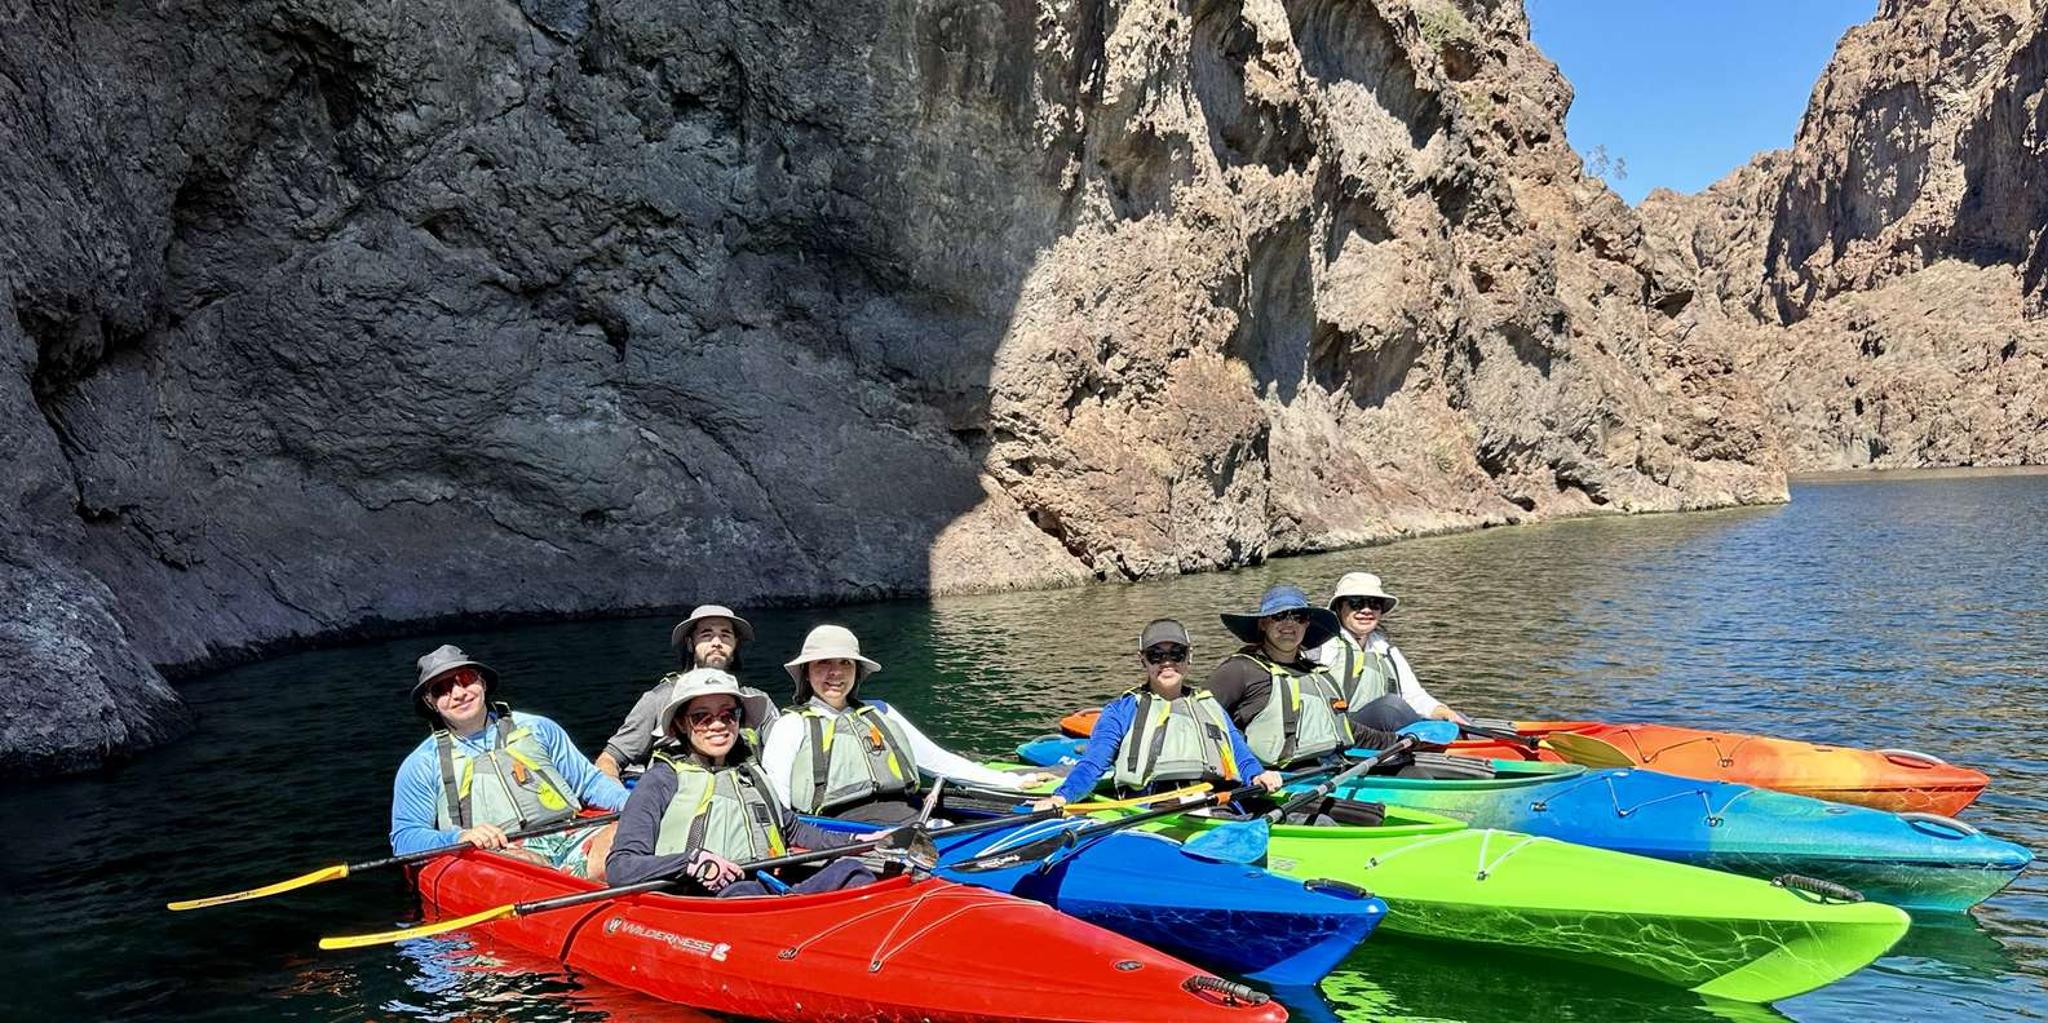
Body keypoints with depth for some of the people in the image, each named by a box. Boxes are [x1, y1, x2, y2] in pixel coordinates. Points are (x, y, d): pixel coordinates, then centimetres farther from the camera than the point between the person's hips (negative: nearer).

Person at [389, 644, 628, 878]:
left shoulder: (537, 729, 22)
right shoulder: (422, 765, 17)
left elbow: (590, 782, 23)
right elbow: (404, 839, 11)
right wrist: (460, 838, -10)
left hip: (571, 837, 3)